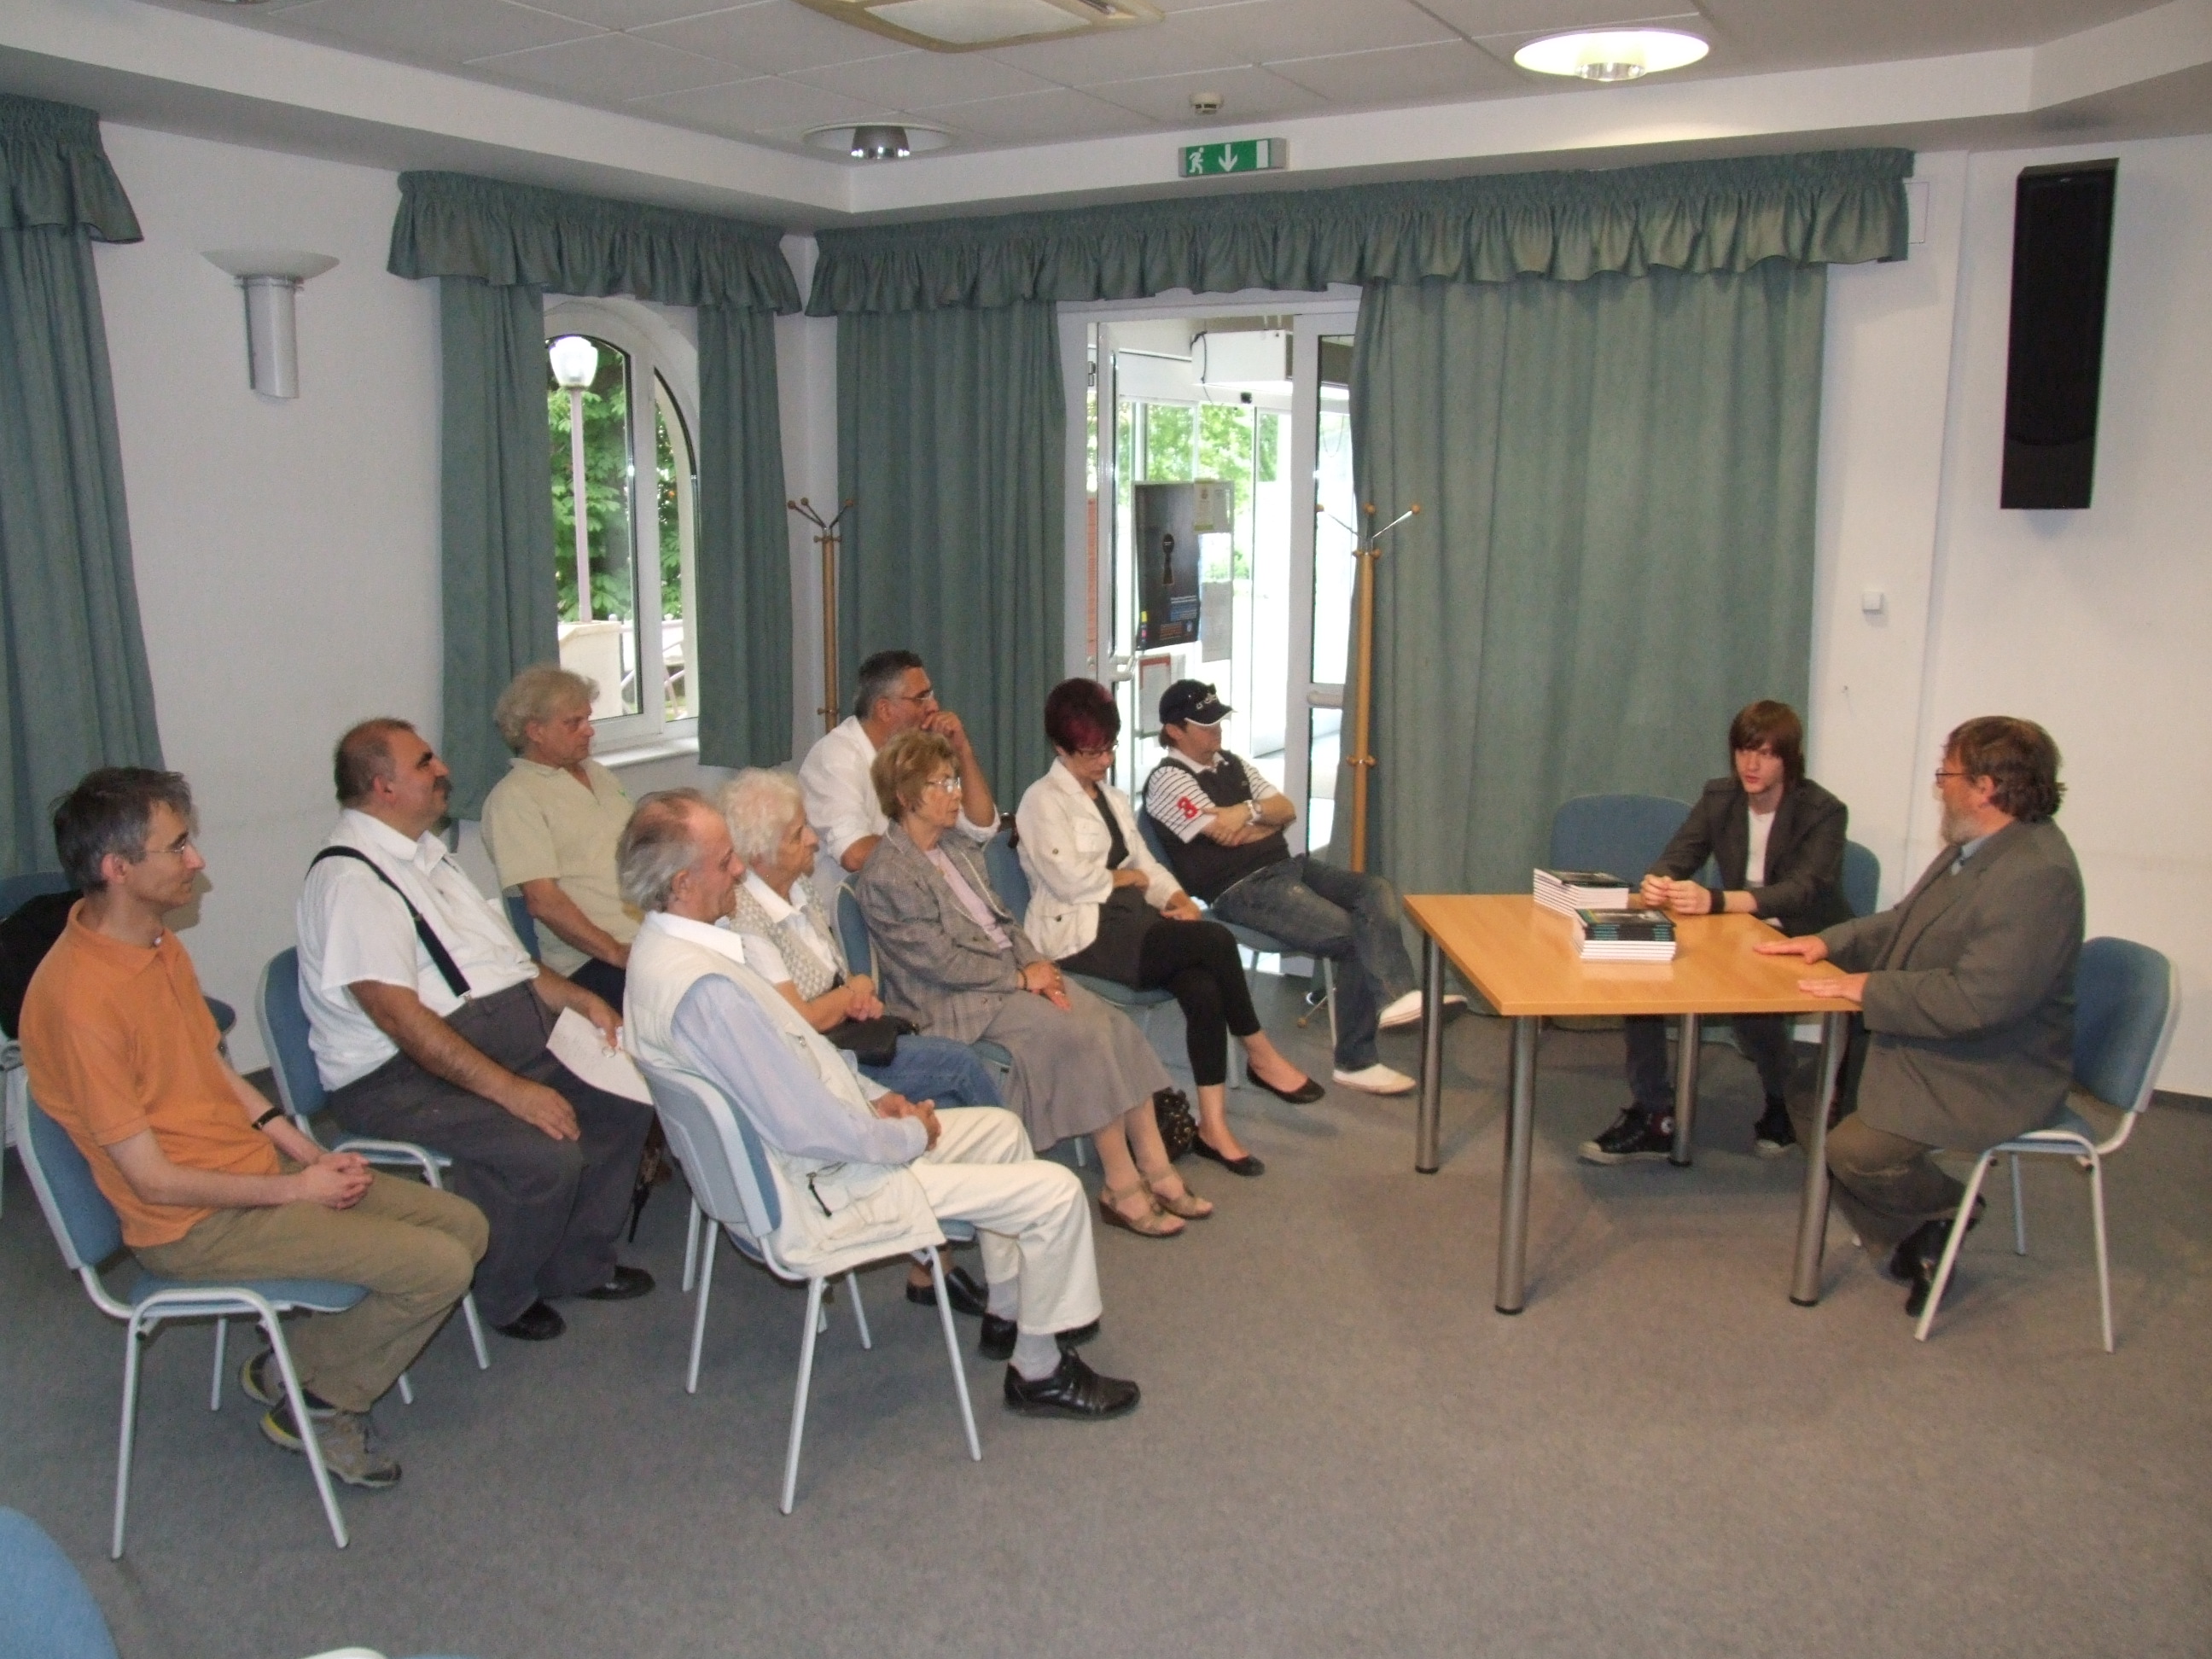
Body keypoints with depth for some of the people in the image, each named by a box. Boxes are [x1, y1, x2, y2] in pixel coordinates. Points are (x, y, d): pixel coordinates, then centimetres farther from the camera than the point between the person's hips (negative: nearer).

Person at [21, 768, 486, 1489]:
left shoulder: (160, 944, 4)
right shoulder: (80, 998, -25)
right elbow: (153, 1181, -21)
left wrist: (312, 1155, 2)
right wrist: (296, 1189, -12)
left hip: (255, 1169, 9)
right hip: (195, 1224, -9)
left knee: (462, 1223, 5)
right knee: (437, 1266, -17)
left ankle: (298, 1368, 13)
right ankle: (313, 1400, 7)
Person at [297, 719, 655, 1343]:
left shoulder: (424, 850, 15)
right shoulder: (351, 878, -16)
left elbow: (498, 957, 21)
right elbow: (399, 1016, -24)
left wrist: (582, 1000, 6)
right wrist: (512, 1091, -28)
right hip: (406, 1073, -10)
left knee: (624, 1098, -2)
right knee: (546, 1156, -27)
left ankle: (576, 1265, 15)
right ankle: (506, 1299, 1)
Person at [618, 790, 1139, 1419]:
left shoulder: (665, 944, 2)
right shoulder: (704, 988, -32)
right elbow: (812, 1130, -29)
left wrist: (872, 1097, 6)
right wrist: (910, 1136, -12)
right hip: (826, 1190, -11)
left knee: (1001, 1128, 23)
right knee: (1055, 1193, -7)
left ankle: (1009, 1313, 35)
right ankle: (1039, 1371, 13)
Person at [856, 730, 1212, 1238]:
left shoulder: (959, 851, 14)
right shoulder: (886, 875, -13)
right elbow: (939, 962, -17)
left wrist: (1037, 965, -4)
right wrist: (1022, 977, -14)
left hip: (1013, 973, 8)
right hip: (959, 1002, -8)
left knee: (1117, 1025, -11)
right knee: (1082, 1036, -23)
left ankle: (1155, 1169, -7)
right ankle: (1121, 1187, -12)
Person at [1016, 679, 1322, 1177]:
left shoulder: (1113, 798, 24)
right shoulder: (1043, 801, -2)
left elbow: (1146, 863, 19)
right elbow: (1069, 879, -14)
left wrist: (1175, 896, -1)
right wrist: (1126, 877, 1)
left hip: (1129, 921, 7)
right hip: (1082, 936, -7)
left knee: (1203, 989, -24)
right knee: (1216, 940, -24)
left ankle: (1214, 1126, -23)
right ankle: (1261, 1057, -5)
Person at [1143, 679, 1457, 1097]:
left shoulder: (1232, 763, 19)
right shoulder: (1168, 780, -6)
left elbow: (1287, 810, 13)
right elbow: (1225, 834, -14)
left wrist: (1249, 812, -9)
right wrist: (1265, 818, 5)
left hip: (1286, 865, 8)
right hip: (1242, 889, -8)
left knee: (1377, 891, -17)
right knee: (1353, 935, -22)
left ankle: (1395, 997, -27)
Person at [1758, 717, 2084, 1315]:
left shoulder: (2038, 875, -27)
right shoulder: (1971, 848, 5)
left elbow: (1979, 998, -32)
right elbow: (1906, 925, 19)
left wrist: (1869, 988, -22)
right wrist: (1828, 942, 4)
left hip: (1988, 1076, -10)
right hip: (1922, 1042, 10)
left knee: (1854, 1152, -21)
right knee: (1808, 1089, 4)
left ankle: (1942, 1211, 13)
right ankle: (1911, 1237, 15)